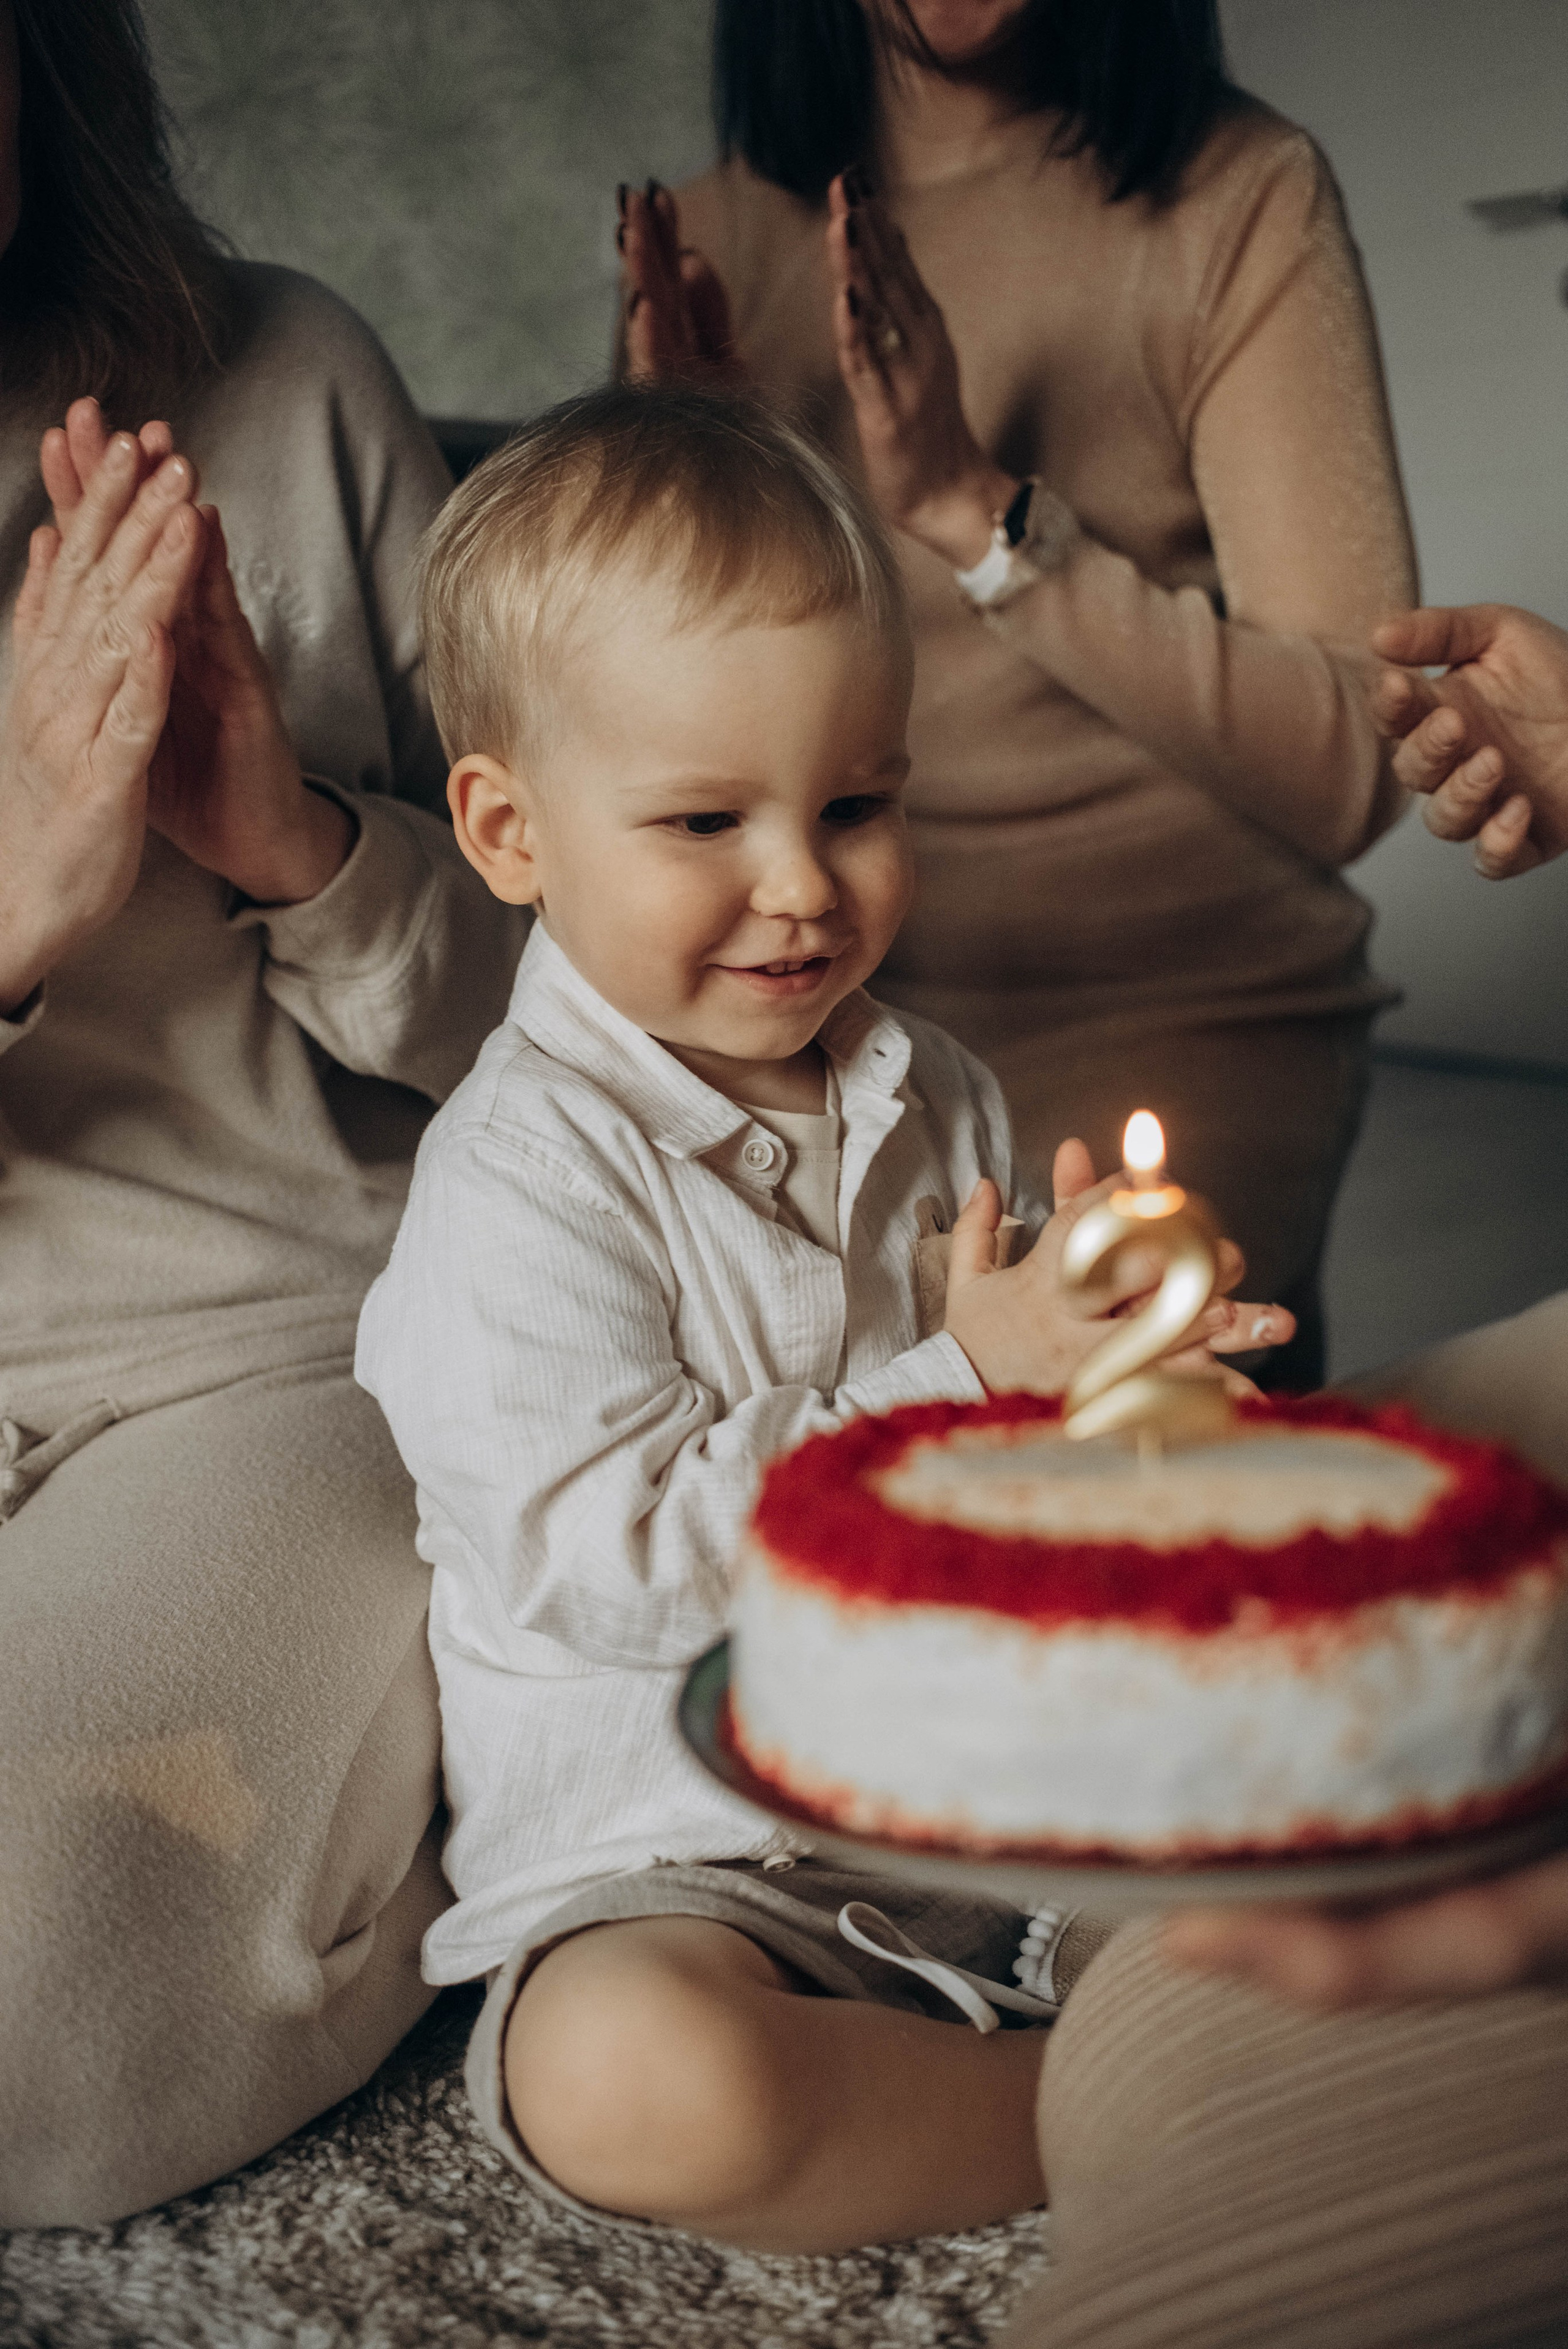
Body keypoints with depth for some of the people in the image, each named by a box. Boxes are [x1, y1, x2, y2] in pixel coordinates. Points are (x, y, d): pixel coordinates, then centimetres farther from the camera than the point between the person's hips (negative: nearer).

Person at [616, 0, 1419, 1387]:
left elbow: (1353, 767, -13)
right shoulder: (722, 226, 9)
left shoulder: (1240, 197, -4)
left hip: (1167, 1011, -4)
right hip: (825, 1005, 4)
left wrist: (982, 508, -19)